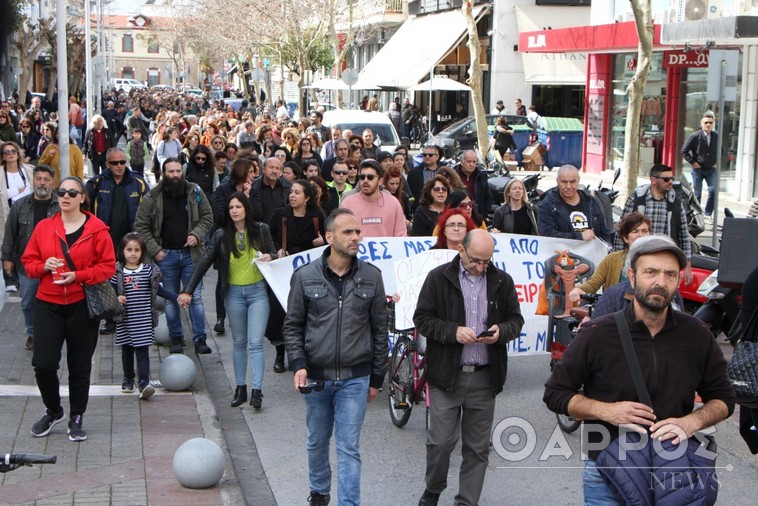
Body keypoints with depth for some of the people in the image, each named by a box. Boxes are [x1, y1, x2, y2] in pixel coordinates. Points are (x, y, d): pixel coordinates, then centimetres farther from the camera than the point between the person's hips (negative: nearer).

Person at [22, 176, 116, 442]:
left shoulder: (96, 229, -4)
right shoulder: (43, 227, 4)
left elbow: (108, 266, -4)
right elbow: (28, 261, 10)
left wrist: (78, 276, -17)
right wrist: (44, 266, -12)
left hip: (82, 306, -1)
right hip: (48, 304, 2)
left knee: (80, 367, 7)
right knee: (43, 363, -7)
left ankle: (76, 419, 23)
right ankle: (53, 411, 19)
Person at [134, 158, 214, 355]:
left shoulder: (195, 192, 0)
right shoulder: (152, 197, -4)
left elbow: (207, 217, 6)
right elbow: (141, 226, -1)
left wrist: (197, 234, -11)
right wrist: (154, 250, -8)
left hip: (191, 253, 0)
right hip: (166, 255, 0)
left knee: (196, 297, 1)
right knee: (170, 299, 9)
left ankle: (200, 339, 5)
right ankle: (175, 338, 20)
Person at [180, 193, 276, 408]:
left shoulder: (261, 230, -1)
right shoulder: (221, 235, 0)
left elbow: (274, 255, 8)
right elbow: (204, 263, 1)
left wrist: (269, 258, -18)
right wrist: (188, 291, -5)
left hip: (258, 292, -2)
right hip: (234, 294, 2)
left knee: (255, 343, -7)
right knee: (239, 343, 11)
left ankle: (257, 391, -7)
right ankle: (240, 388, 19)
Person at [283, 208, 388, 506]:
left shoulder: (371, 277, -1)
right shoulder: (305, 276, -3)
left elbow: (379, 330, 5)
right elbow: (292, 326, 4)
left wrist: (377, 378, 6)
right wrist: (298, 365, -10)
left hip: (355, 378, -1)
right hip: (316, 376, 1)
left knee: (349, 448, -1)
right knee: (317, 442, 17)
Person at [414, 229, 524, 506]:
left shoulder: (503, 281, 6)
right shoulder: (438, 278, -2)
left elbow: (516, 319, 11)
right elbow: (422, 318, -3)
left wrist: (501, 332, -11)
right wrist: (454, 331, -18)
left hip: (485, 377, 3)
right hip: (446, 374, -2)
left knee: (478, 447, 8)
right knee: (440, 441, 2)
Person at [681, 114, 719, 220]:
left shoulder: (716, 137, 2)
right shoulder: (695, 137, -8)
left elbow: (720, 151, 18)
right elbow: (684, 151, -4)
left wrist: (717, 162, 7)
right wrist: (693, 162, -7)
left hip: (712, 169, 2)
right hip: (698, 169, -2)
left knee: (713, 190, -10)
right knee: (697, 193, 3)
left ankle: (707, 213, 4)